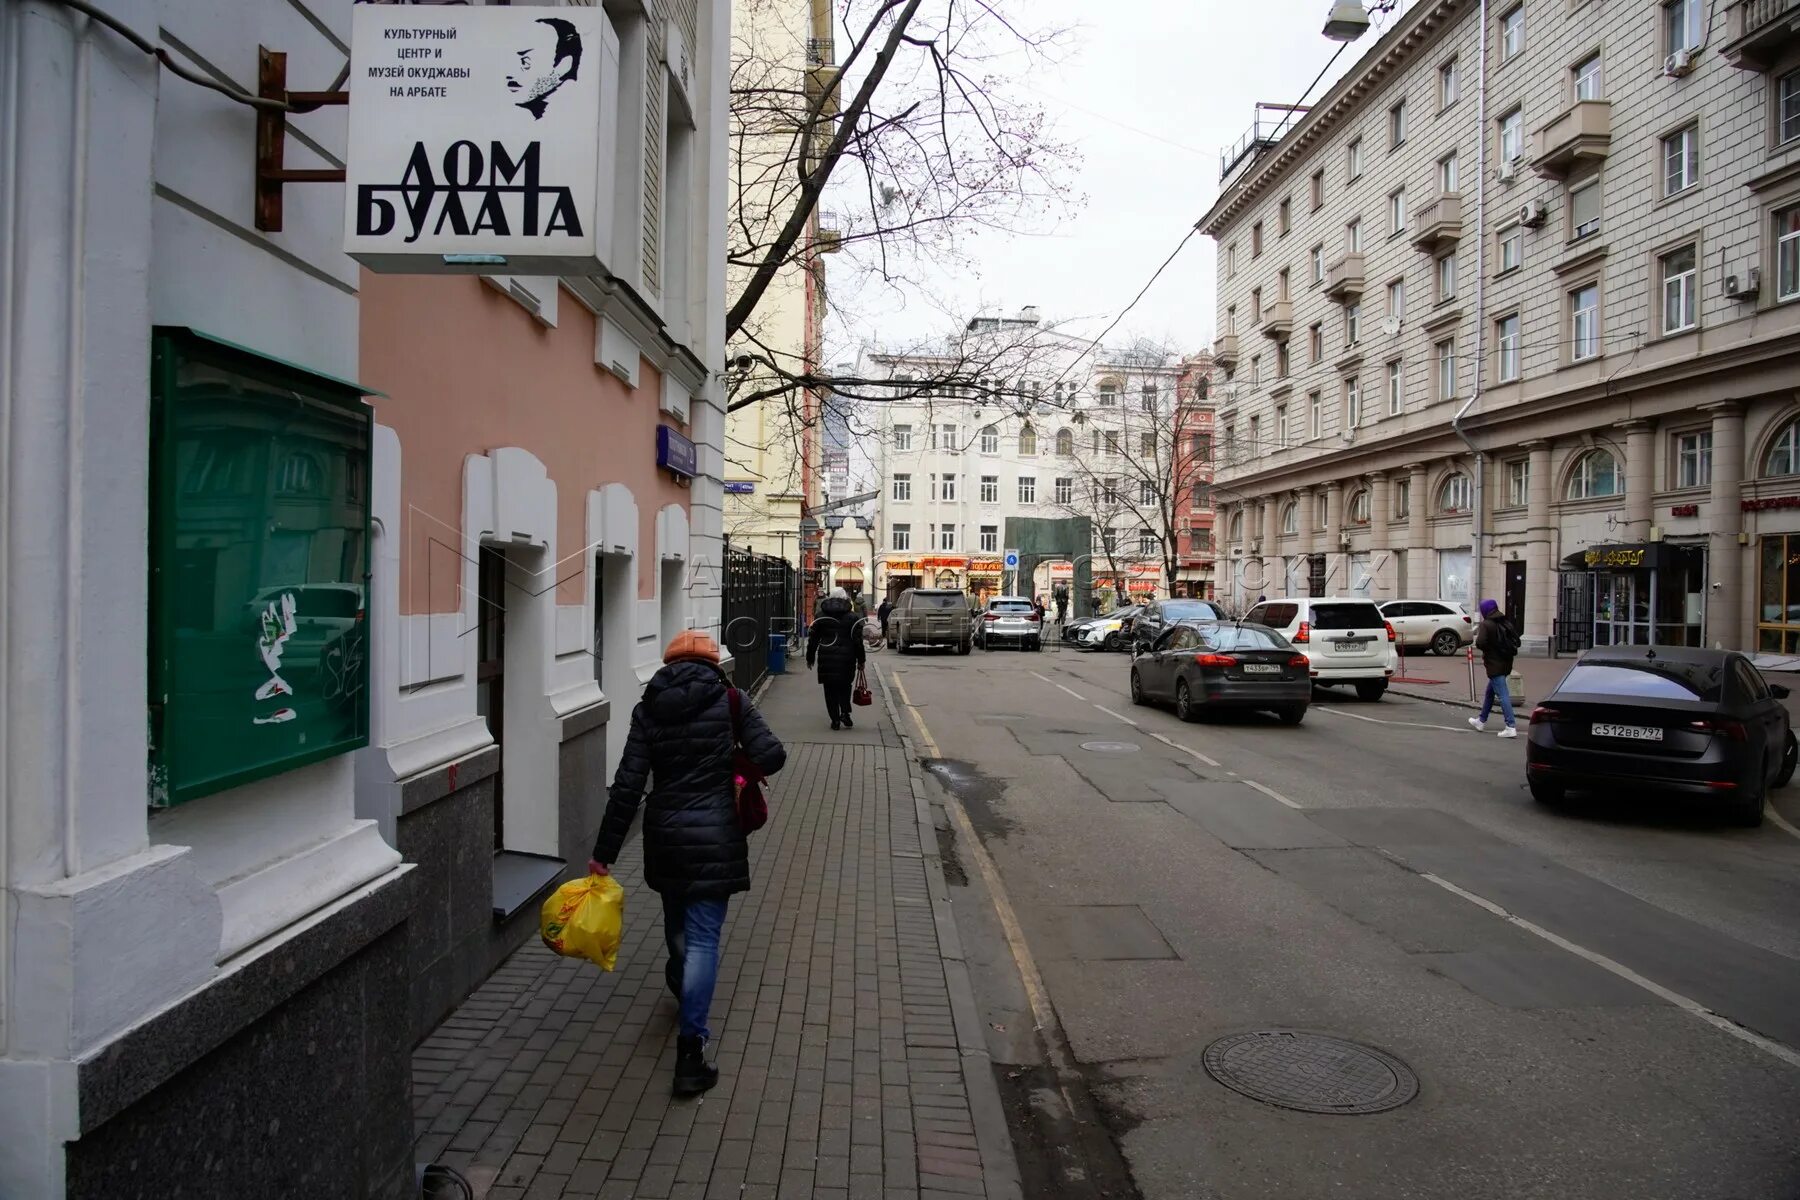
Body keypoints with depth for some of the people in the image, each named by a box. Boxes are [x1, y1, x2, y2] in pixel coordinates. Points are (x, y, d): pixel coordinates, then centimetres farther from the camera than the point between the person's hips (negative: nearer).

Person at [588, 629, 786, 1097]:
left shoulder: (649, 707, 0)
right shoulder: (729, 700, -5)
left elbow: (627, 785, -4)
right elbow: (771, 758, -12)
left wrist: (604, 851, 0)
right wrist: (731, 756, 11)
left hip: (664, 834, 4)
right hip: (714, 835, -3)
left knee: (677, 921, 26)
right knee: (703, 937, -1)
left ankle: (681, 991, 54)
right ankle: (690, 1054, -5)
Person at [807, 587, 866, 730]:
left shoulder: (820, 617, 4)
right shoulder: (852, 617, -1)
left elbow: (813, 639, 6)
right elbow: (858, 641, -1)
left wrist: (810, 658, 15)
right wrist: (861, 660, 6)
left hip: (826, 659, 1)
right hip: (846, 659, -1)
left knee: (830, 690, 7)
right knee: (845, 686, 16)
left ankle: (835, 719, 6)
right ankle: (845, 713, 0)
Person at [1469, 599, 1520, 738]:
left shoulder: (1486, 624, -13)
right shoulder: (1506, 622, 8)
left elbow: (1480, 643, -23)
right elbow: (1516, 640, 8)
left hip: (1494, 664, -8)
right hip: (1506, 663, 8)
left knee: (1503, 694, -10)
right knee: (1490, 692, 22)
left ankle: (1510, 727, -15)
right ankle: (1482, 720, 34)